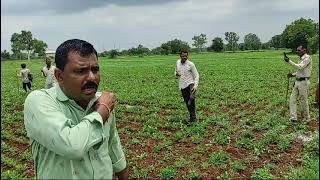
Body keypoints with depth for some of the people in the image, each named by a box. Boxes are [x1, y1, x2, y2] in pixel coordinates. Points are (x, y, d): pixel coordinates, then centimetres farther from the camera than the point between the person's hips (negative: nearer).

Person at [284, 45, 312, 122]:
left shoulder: (307, 58, -12)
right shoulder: (301, 59, 16)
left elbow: (300, 67, -25)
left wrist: (289, 61, -28)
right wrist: (293, 74, 7)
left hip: (304, 82, -9)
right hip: (297, 81, 9)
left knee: (304, 101, 1)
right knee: (292, 99, 5)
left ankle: (307, 118, 17)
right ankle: (293, 117, 7)